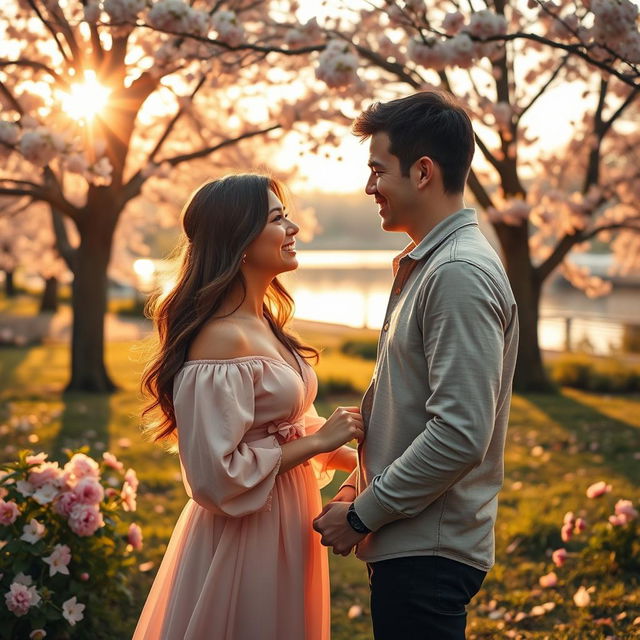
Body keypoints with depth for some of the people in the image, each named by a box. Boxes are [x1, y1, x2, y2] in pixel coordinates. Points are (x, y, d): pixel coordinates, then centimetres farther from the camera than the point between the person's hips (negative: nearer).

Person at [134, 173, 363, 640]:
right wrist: (318, 440, -18)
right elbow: (218, 474, -23)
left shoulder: (265, 324, 6)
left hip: (288, 524, 9)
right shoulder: (222, 340, -22)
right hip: (246, 537, -9)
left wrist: (362, 461, 3)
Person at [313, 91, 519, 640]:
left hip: (428, 552, -9)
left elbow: (460, 434, -25)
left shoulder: (460, 274, -19)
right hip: (410, 541, 9)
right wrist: (359, 486, 13)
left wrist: (362, 515, -16)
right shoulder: (426, 265, 13)